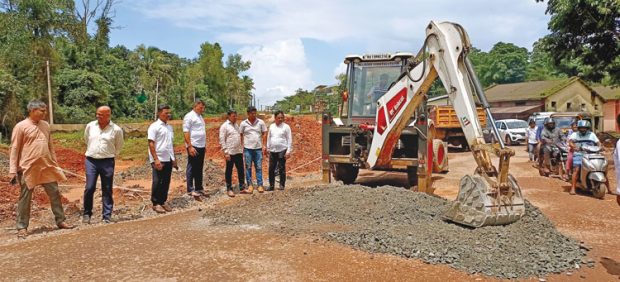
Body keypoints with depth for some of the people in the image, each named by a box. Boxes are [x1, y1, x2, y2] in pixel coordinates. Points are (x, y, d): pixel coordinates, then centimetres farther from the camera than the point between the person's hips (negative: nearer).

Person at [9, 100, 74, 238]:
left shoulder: (45, 125, 9)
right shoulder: (21, 126, -8)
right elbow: (14, 149, -8)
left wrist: (55, 164, 16)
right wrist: (13, 170, -11)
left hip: (47, 167, 6)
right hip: (28, 168, -5)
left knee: (55, 194, 8)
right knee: (25, 198, 4)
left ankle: (61, 221, 19)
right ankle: (22, 227, 13)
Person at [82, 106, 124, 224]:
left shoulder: (116, 130, -5)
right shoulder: (90, 126, 3)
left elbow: (118, 147, 10)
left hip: (107, 162, -1)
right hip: (91, 161, 1)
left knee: (107, 190, 4)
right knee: (89, 188, -4)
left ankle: (107, 217, 11)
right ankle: (86, 214, 14)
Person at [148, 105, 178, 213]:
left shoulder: (169, 127, 13)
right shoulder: (154, 126, -8)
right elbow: (151, 144, -12)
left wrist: (174, 158, 16)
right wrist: (156, 159, -18)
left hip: (168, 159, 6)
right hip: (159, 160, -6)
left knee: (166, 182, 10)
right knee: (157, 182, 2)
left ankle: (163, 201, 22)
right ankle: (156, 203, 13)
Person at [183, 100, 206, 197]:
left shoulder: (200, 116, 17)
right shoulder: (189, 116, -9)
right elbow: (186, 132, -14)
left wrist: (205, 144, 16)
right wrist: (190, 146, -19)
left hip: (201, 146, 8)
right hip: (193, 146, -8)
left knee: (199, 168, 13)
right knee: (192, 168, -1)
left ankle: (199, 188, 21)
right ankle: (190, 190, 6)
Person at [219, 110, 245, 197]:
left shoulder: (236, 125, 14)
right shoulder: (224, 126, -8)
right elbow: (222, 140, -12)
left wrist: (241, 149, 14)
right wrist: (225, 152, -16)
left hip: (238, 152, 7)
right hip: (230, 153, -7)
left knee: (240, 170, 9)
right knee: (229, 171, 4)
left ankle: (241, 187, 18)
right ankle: (229, 189, 12)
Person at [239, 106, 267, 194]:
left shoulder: (261, 122, 2)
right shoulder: (243, 123, 1)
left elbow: (264, 134, 8)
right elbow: (240, 135, 7)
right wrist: (241, 146, 2)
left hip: (258, 148, 0)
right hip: (247, 148, 0)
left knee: (259, 167, 2)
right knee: (248, 167, 4)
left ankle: (260, 185, 7)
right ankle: (250, 185, 11)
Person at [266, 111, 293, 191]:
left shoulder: (286, 127, -3)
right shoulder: (271, 126, 10)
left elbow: (289, 139, -4)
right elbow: (269, 138, 16)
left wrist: (289, 151, -10)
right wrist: (268, 148, 14)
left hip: (282, 151, -4)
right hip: (272, 151, 4)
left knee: (281, 169, 0)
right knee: (271, 169, 5)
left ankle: (282, 185, 10)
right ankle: (271, 185, 14)